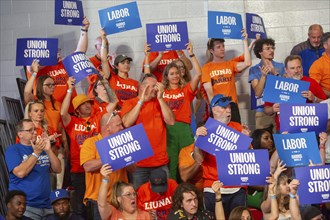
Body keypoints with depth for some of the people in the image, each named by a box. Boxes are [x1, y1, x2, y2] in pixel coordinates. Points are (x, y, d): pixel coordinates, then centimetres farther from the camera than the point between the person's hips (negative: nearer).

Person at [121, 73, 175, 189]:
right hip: (139, 163, -3)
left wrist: (160, 98, -6)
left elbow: (171, 121, -3)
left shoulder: (159, 103, 11)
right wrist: (141, 100, -13)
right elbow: (127, 123, -16)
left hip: (161, 162, 3)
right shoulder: (129, 103, 2)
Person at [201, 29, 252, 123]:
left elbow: (247, 63, -6)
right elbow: (209, 91, -3)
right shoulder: (206, 68, 5)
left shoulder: (230, 64, 13)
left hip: (232, 106, 2)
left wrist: (245, 41, -5)